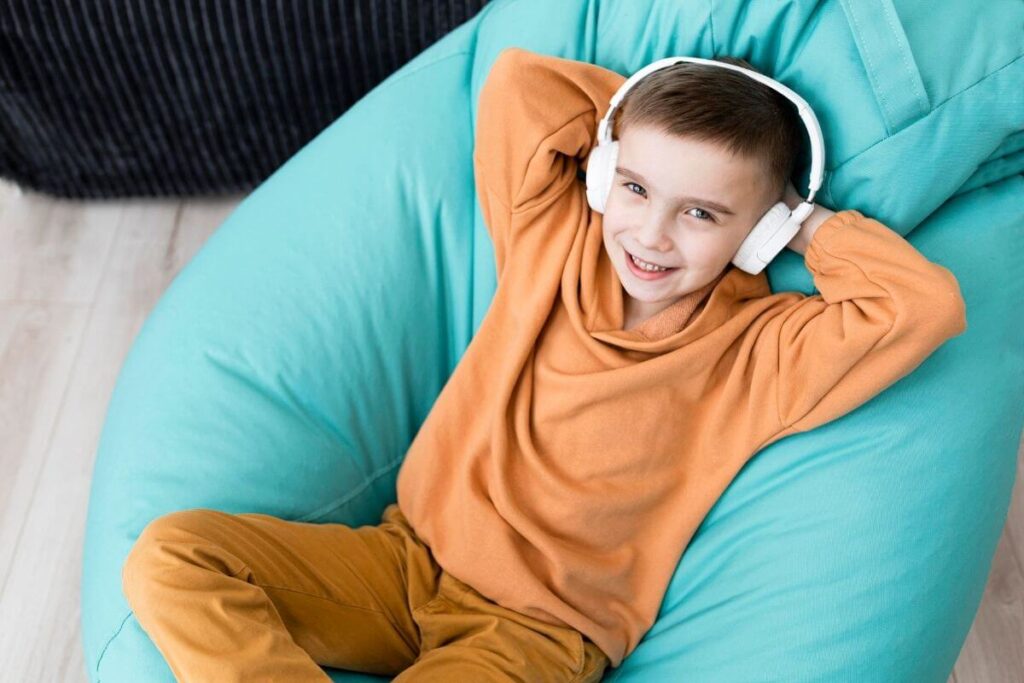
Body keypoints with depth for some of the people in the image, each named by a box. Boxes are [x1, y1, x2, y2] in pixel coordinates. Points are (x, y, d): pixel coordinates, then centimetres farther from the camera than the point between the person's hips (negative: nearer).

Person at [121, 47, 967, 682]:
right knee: (171, 554, -16)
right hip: (404, 558, 5)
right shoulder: (554, 240, 1)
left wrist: (808, 223, -8)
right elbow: (517, 82, -1)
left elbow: (927, 304, -22)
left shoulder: (758, 354, -9)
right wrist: (657, 103, 2)